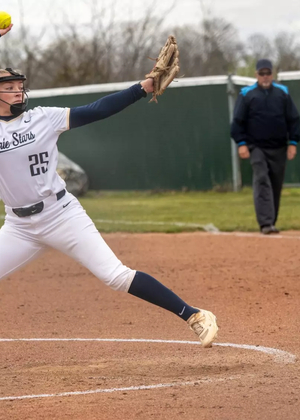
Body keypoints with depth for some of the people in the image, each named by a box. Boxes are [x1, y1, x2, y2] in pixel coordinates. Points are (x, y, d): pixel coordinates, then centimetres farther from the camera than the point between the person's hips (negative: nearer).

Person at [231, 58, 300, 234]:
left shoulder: (283, 92, 6)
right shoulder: (246, 94, 2)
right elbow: (238, 121, 1)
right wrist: (241, 143, -8)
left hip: (279, 148, 3)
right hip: (257, 147, -2)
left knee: (276, 186, 7)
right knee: (262, 181, -16)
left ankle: (271, 222, 19)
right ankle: (265, 223, -23)